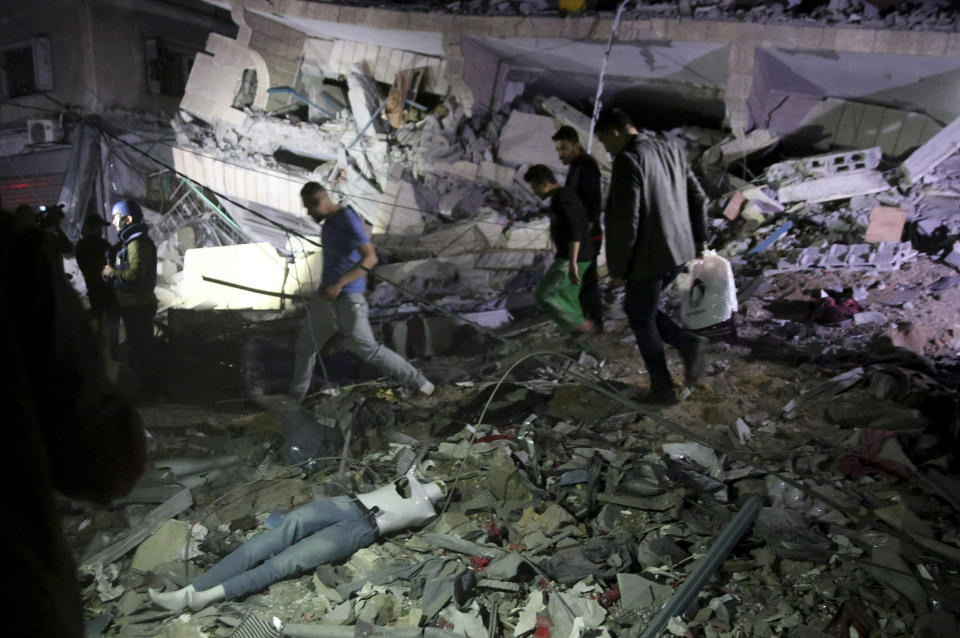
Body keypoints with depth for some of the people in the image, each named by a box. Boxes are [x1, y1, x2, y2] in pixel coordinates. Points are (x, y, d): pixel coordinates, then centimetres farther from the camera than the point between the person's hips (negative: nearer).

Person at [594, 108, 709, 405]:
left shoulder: (628, 161, -18)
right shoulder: (672, 151, 8)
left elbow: (625, 221, -21)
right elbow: (698, 198, 13)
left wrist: (617, 267, -12)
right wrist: (699, 238, 24)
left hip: (648, 256, -8)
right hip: (678, 250, 8)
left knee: (642, 320, 10)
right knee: (637, 308, 23)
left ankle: (663, 388, 20)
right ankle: (687, 342, 7)